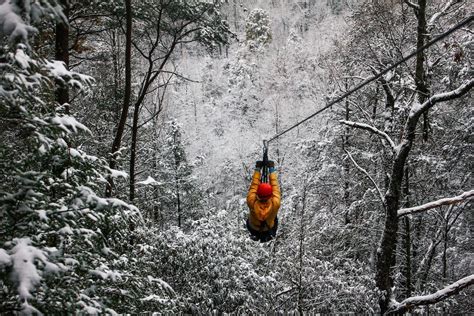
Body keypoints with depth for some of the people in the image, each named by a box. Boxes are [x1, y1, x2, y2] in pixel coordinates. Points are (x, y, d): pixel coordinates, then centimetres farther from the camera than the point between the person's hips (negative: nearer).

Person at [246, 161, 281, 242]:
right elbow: (275, 187, -25)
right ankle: (270, 235, 43)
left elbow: (253, 186, -24)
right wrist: (272, 170, -16)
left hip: (253, 229, 0)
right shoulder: (275, 204, -38)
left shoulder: (252, 203, -38)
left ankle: (255, 235, 43)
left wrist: (257, 169, -15)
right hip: (269, 228, 0)